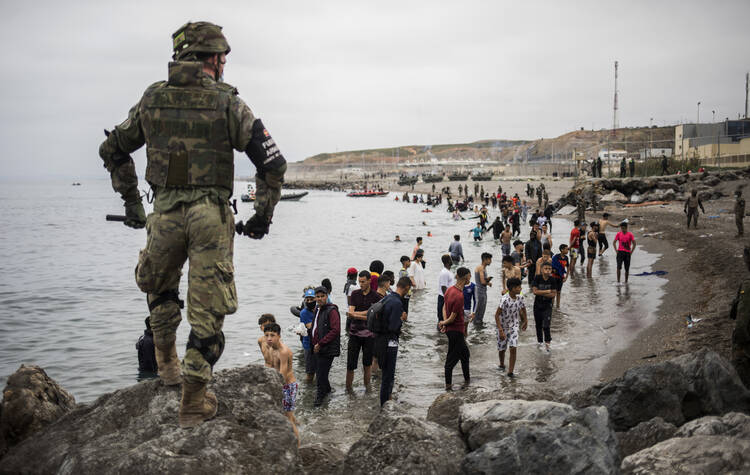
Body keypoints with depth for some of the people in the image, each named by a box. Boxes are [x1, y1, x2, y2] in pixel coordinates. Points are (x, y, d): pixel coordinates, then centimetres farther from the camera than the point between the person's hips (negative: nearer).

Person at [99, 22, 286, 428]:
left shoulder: (152, 99, 7)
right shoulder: (228, 103, -4)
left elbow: (112, 150, 17)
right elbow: (273, 163, -6)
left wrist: (130, 201, 26)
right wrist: (262, 216, 5)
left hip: (164, 215, 3)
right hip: (211, 216, -3)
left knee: (159, 287, 31)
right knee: (207, 311, 5)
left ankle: (167, 364, 36)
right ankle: (193, 402, 7)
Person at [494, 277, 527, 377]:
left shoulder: (519, 298, -9)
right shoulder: (505, 300, -27)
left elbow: (522, 309, 12)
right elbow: (496, 315, -25)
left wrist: (525, 321, 21)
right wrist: (500, 330, -28)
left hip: (513, 327, 3)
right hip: (503, 327, -3)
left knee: (513, 348, -11)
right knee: (501, 349, 12)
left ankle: (510, 372, -6)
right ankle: (502, 365, 41)